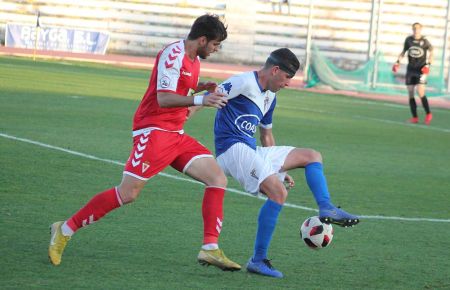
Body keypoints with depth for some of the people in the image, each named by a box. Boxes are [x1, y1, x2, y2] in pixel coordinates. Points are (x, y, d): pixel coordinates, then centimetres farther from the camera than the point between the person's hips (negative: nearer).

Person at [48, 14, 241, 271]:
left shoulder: (193, 59, 13)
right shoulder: (173, 55, -15)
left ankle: (210, 249, -7)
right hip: (154, 131, -9)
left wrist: (201, 88, 10)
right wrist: (199, 99, -35)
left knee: (218, 179, -4)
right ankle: (66, 229, 0)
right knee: (128, 193, -14)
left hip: (176, 134, 9)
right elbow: (163, 98, -24)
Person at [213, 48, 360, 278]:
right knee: (278, 192, -26)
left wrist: (281, 169, 28)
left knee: (312, 156, 9)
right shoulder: (244, 83, -10)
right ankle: (258, 260, -22)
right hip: (232, 149, -10)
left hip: (252, 152, 10)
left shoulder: (269, 97, 19)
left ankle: (326, 209, -8)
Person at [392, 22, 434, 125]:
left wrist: (428, 64, -6)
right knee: (410, 94, 2)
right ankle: (415, 117, 9)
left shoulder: (424, 41, -7)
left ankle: (428, 114, 3)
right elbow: (403, 52, 14)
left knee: (421, 93, -14)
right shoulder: (408, 40, 2)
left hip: (421, 69, -4)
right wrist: (398, 61, 2)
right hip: (410, 69, 4)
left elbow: (431, 52, 5)